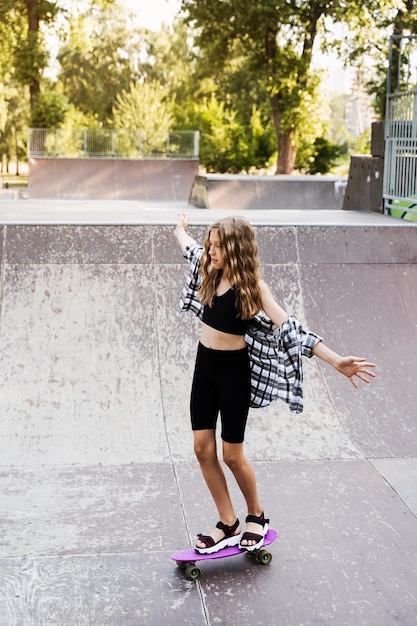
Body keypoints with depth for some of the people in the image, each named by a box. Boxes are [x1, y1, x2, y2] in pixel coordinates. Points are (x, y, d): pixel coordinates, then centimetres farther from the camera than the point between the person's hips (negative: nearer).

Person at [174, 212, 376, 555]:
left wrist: (336, 360, -33)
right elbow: (191, 249, 26)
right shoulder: (210, 271, 1)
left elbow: (289, 328, -23)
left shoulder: (252, 285, -16)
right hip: (205, 365, 6)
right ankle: (229, 525, 18)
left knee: (232, 455, 1)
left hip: (234, 370, -6)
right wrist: (181, 229, 47)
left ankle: (257, 516, 27)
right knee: (203, 448, 4)